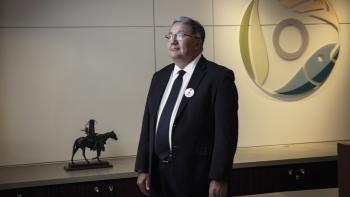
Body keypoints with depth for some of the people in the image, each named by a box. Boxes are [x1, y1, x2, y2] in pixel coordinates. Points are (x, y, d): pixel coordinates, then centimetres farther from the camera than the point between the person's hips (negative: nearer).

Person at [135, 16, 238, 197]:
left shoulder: (219, 77, -9)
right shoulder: (160, 77, 11)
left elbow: (226, 132, -13)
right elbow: (148, 125, 11)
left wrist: (219, 178, -16)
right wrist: (143, 168, 6)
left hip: (196, 175, -6)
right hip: (158, 173, 6)